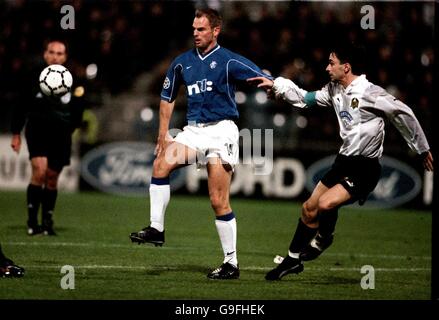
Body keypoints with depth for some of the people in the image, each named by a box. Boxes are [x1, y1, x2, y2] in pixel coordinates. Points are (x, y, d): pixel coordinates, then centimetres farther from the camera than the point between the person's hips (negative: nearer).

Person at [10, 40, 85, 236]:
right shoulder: (34, 78, 4)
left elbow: (78, 112, 17)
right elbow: (21, 107, 10)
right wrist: (16, 134, 9)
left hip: (61, 135, 2)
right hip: (37, 130, -2)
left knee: (52, 178, 6)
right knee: (39, 171, -18)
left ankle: (47, 222, 21)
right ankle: (32, 221, -12)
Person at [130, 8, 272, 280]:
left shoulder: (229, 61, -4)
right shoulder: (182, 62, 11)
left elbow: (268, 81, -7)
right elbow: (168, 97, 23)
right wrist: (163, 133, 14)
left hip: (222, 130, -4)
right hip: (194, 130, 4)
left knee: (219, 201, -6)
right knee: (161, 164, -24)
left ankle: (232, 263, 2)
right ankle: (156, 229, -17)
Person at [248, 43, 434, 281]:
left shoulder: (370, 94, -19)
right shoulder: (334, 90, 5)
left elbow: (403, 114, -14)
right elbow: (305, 99, 20)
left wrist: (422, 149, -7)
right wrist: (275, 85, 13)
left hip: (366, 167, -8)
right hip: (344, 161, 8)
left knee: (326, 203, -26)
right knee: (309, 208, 9)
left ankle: (322, 239, 4)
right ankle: (293, 259, 24)